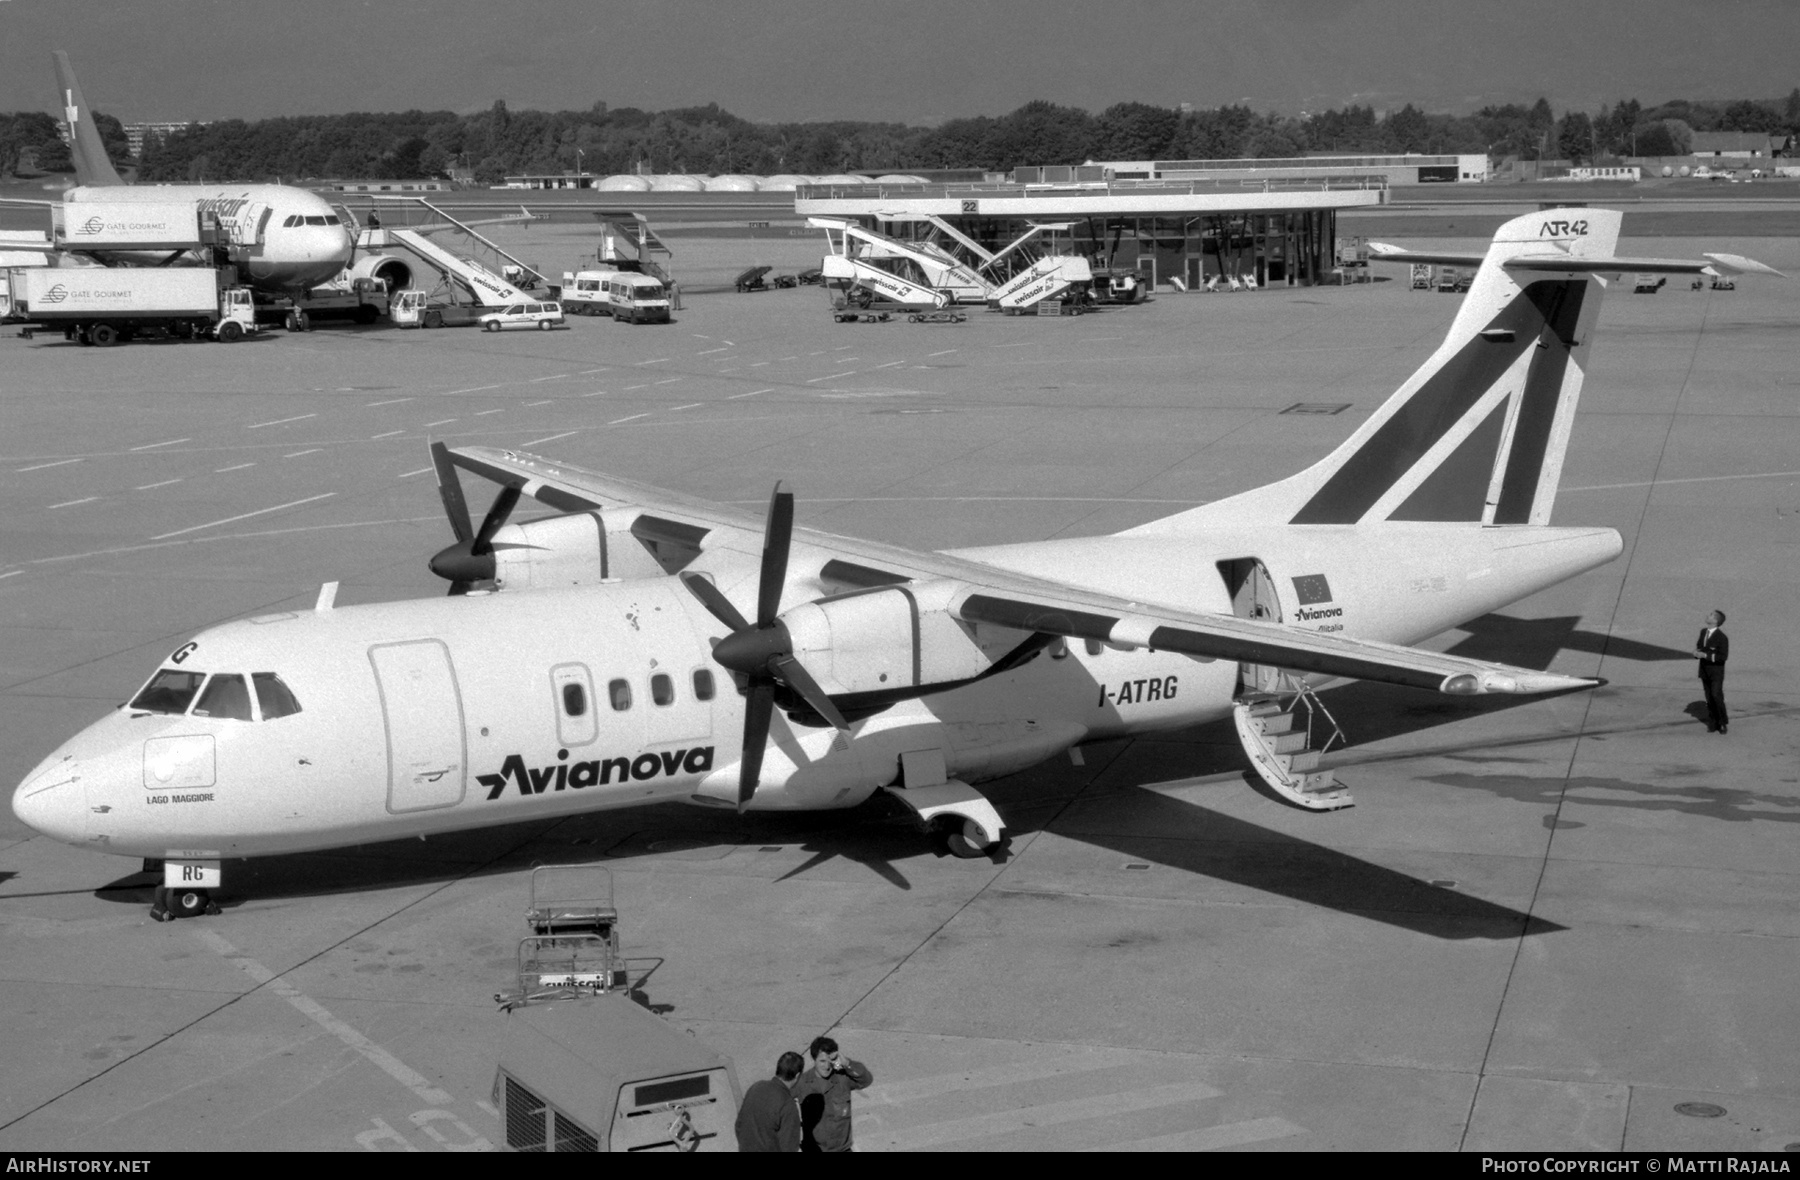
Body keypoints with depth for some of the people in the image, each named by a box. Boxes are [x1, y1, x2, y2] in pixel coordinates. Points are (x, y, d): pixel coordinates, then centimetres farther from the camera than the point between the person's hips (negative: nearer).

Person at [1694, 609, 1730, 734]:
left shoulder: (1721, 637, -18)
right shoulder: (1703, 631, 3)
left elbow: (1724, 656, -20)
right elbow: (1699, 646, 19)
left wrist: (1706, 655, -24)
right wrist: (1697, 651, -6)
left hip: (1716, 671, -6)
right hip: (1704, 670, 6)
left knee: (1717, 696, -11)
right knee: (1709, 699, 7)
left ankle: (1724, 722, 6)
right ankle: (1713, 724, 13)